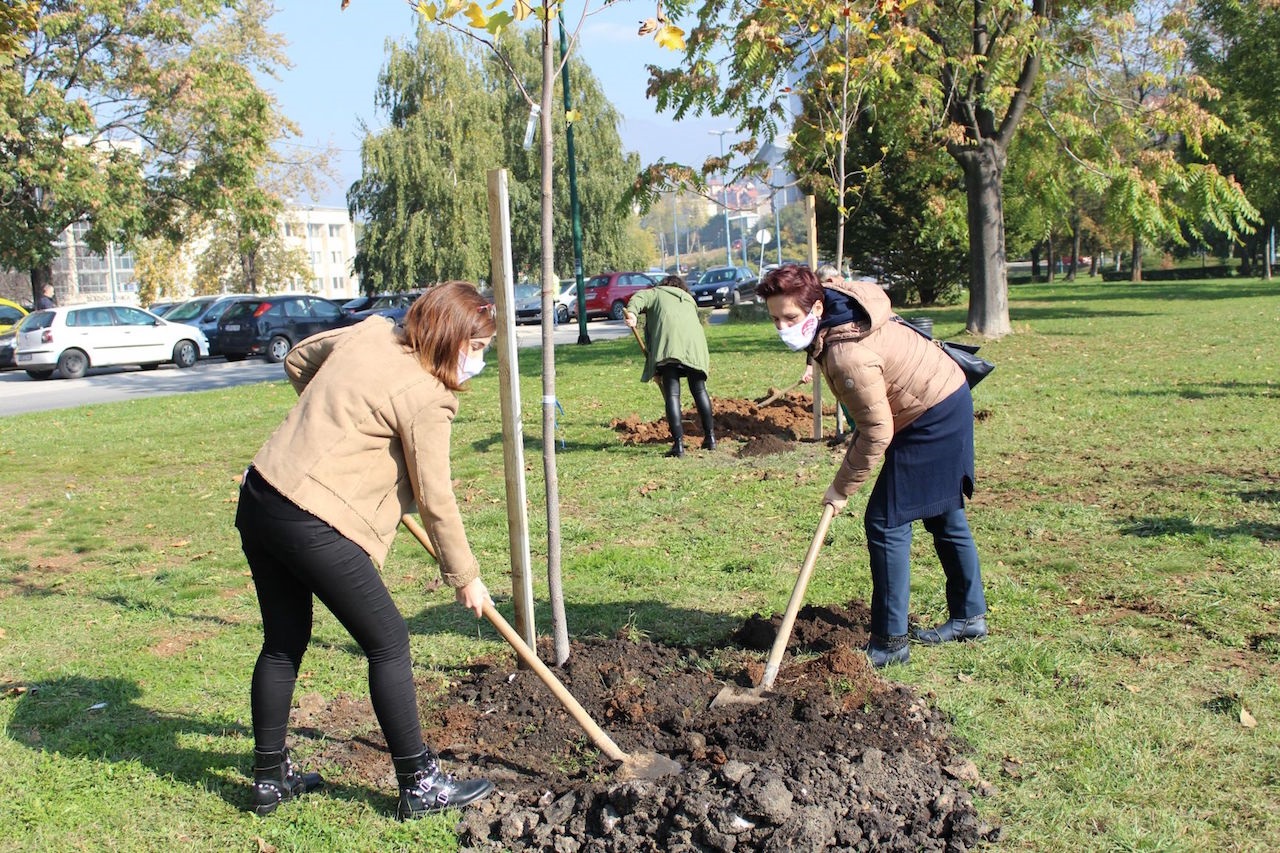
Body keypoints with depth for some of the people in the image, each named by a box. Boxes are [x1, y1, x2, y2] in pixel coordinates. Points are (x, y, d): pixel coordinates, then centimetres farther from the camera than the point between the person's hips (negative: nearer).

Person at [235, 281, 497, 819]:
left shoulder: (369, 332, 10)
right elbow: (435, 501, -7)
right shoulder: (426, 396, -12)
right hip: (314, 526, -9)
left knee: (284, 642, 20)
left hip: (259, 498, 9)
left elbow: (297, 360, 28)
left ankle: (270, 777, 33)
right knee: (388, 641, 4)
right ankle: (419, 784, 14)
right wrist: (465, 577, 4)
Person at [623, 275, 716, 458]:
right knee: (699, 390, 17)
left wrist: (632, 312, -17)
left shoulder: (656, 293, 26)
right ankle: (710, 437, 20)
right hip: (695, 342, 4)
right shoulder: (689, 300, 37)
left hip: (668, 341, -4)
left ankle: (678, 443, -13)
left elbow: (639, 297, 4)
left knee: (672, 394, -5)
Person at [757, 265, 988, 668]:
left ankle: (889, 642, -1)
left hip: (931, 419, -10)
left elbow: (877, 433, -25)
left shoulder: (847, 355, -32)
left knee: (886, 523, -8)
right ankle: (969, 616, 35)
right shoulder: (835, 297, -4)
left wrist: (842, 486, -14)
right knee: (944, 516, 20)